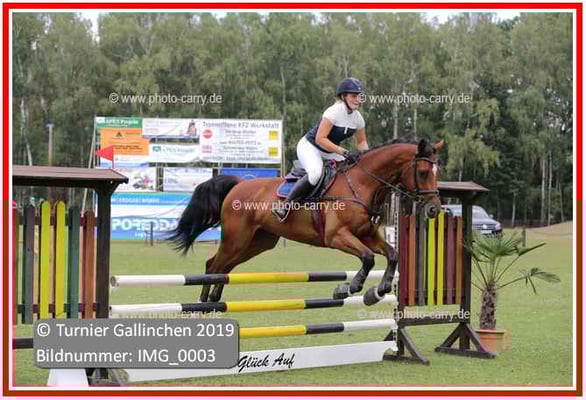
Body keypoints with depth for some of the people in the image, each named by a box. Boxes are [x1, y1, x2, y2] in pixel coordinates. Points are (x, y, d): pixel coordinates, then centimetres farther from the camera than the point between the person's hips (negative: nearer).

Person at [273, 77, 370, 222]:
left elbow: (361, 142, 14)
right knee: (315, 173, -37)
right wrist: (344, 153, -33)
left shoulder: (358, 118, -1)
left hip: (330, 152, 8)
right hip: (309, 146, -8)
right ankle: (285, 206, -26)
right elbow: (320, 139, -28)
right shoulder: (334, 112, -23)